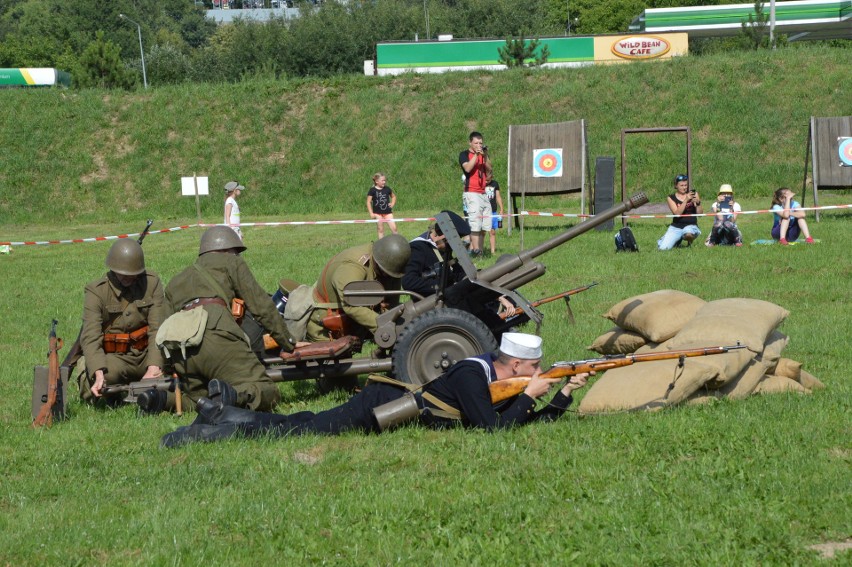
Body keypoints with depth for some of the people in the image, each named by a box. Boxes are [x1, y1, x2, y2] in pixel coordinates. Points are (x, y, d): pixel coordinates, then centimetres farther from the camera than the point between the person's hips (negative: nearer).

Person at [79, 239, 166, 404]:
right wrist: (99, 374, -36)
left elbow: (158, 329, -8)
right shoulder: (96, 291, -10)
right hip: (113, 356, -3)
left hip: (146, 353, 3)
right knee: (110, 372, -36)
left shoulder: (152, 283, -3)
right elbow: (90, 337, -19)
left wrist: (153, 368, -23)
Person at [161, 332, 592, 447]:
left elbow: (537, 419, 11)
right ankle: (207, 433, -2)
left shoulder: (502, 380, 6)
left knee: (298, 426, 9)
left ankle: (220, 415, 14)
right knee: (299, 430, -8)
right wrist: (529, 395, -18)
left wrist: (565, 393, -1)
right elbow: (494, 428, -27)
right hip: (381, 406, -8)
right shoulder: (472, 374, -21)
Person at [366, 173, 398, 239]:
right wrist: (371, 213, -10)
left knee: (394, 228, -6)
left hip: (387, 212, 2)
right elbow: (368, 202, -4)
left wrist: (393, 203, 3)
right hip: (378, 213, -2)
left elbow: (393, 196, 22)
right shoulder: (373, 190, -6)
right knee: (381, 230, 4)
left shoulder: (387, 189, 4)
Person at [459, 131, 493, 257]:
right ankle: (476, 249, -18)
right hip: (472, 193, -6)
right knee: (475, 223, -15)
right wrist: (476, 155, -16)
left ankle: (472, 249, 1)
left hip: (483, 193, 6)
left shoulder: (483, 155, 19)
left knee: (484, 226, 0)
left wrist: (485, 156, -4)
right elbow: (467, 168, -14)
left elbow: (489, 171, 8)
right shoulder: (464, 155, 3)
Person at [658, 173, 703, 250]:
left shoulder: (693, 194, 3)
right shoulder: (671, 198, 2)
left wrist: (698, 203, -19)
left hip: (691, 225, -1)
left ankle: (690, 241, 2)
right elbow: (677, 213, -14)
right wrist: (686, 200, -22)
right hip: (676, 226, 1)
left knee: (688, 234, -39)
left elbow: (700, 213, 0)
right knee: (663, 247, -16)